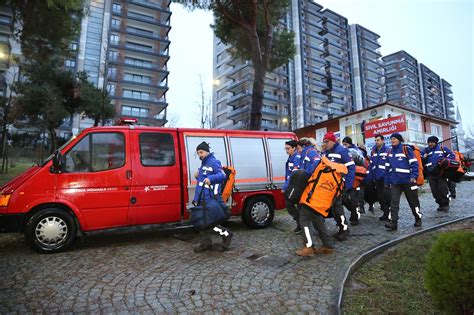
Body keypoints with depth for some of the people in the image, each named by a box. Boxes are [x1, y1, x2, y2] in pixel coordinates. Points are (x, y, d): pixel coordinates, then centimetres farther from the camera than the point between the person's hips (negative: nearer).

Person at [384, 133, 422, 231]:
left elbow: (414, 163, -10)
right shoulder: (389, 151, 11)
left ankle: (418, 219, 30)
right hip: (394, 181, 4)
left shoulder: (406, 149, -5)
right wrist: (387, 181, 11)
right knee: (393, 202, -4)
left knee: (413, 201, 11)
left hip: (407, 180, -4)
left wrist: (413, 176, -18)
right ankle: (393, 222, -6)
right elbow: (387, 167, 14)